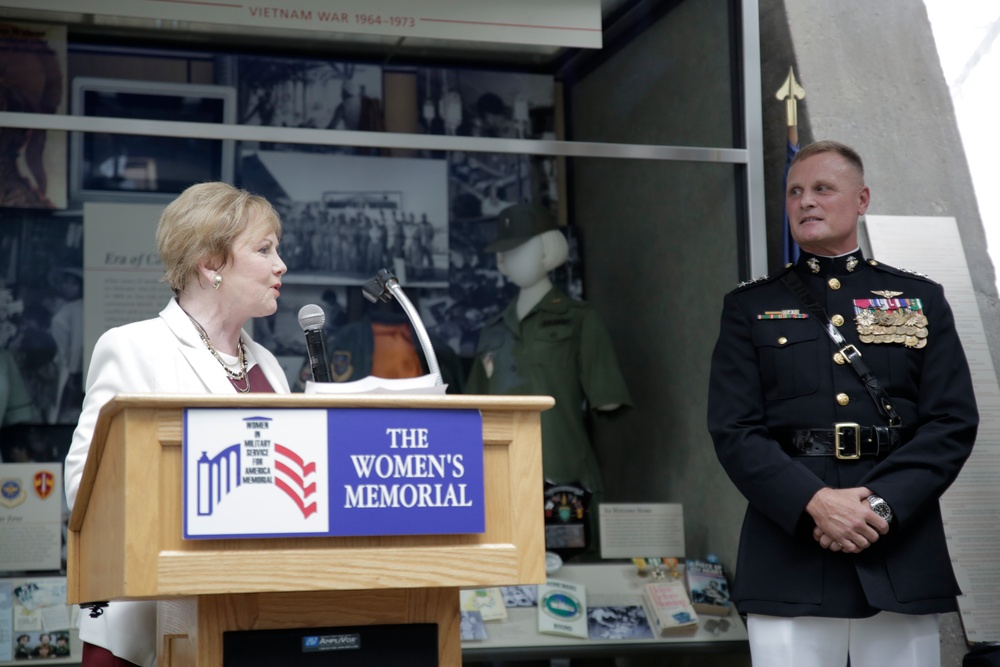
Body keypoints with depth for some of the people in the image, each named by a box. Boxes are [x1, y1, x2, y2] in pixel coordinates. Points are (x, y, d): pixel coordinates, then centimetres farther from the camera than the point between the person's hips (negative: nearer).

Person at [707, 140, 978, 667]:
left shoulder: (921, 301, 13)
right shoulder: (750, 307, 11)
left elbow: (954, 422, 3)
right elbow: (734, 430, 0)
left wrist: (883, 505, -11)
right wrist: (817, 502, -15)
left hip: (902, 558, 1)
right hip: (788, 558, -1)